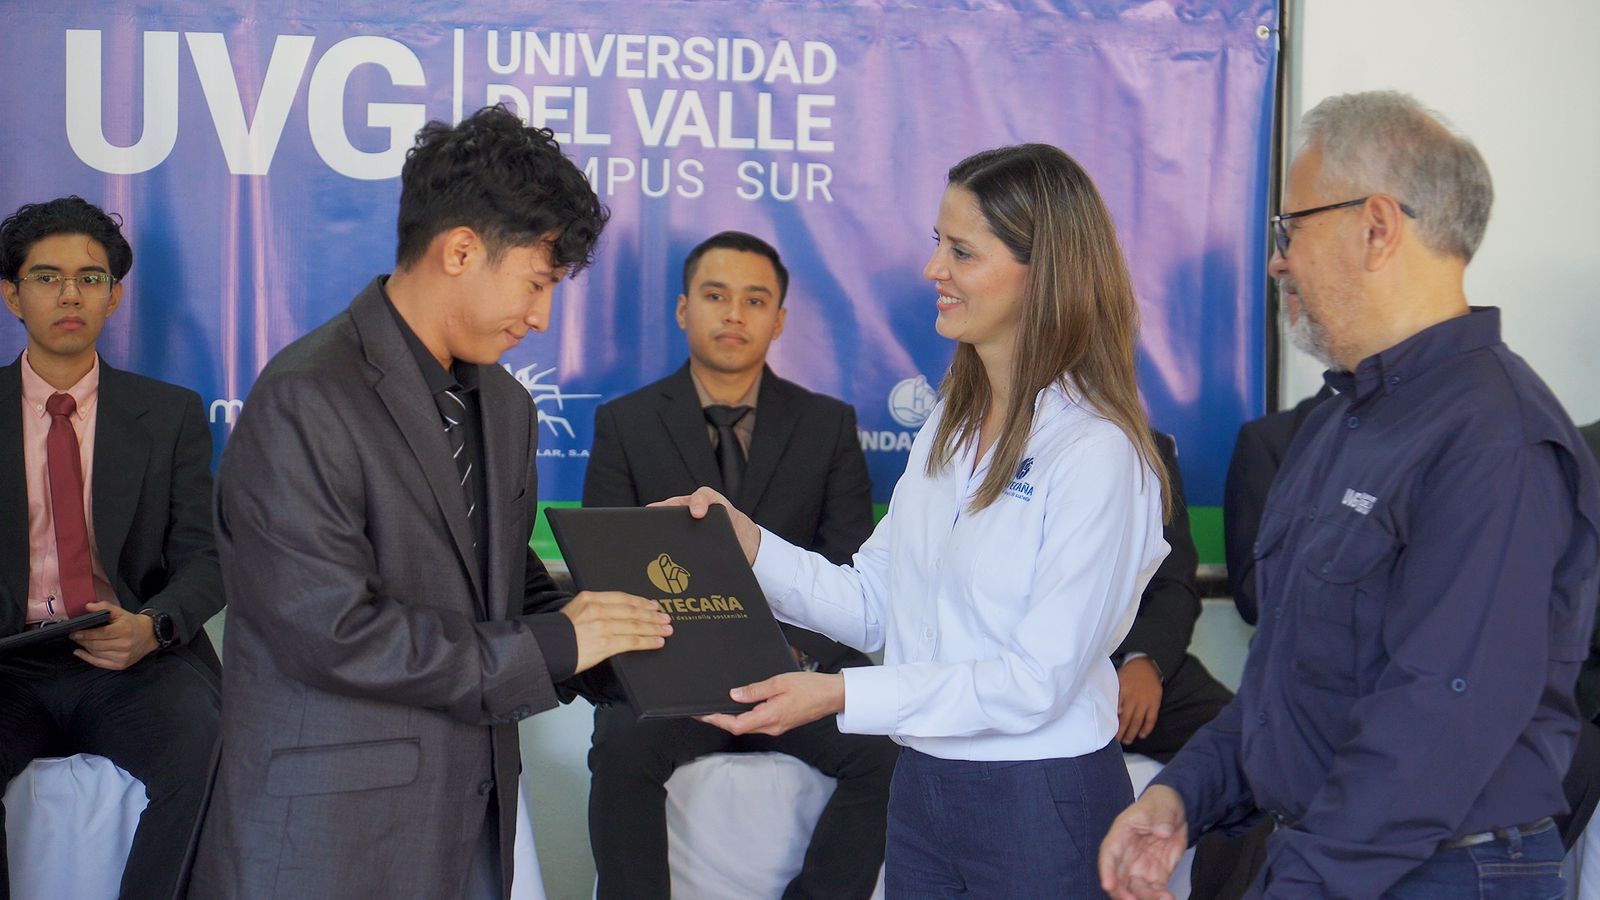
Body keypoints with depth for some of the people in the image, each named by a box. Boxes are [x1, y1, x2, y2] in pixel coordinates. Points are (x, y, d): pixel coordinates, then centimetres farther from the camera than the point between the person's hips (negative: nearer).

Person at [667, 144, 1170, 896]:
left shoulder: (1095, 453, -17)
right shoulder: (947, 430, 9)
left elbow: (1040, 679, -20)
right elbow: (873, 603, 7)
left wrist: (842, 695, -25)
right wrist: (751, 546, -7)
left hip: (1042, 806, -7)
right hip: (922, 787, 7)